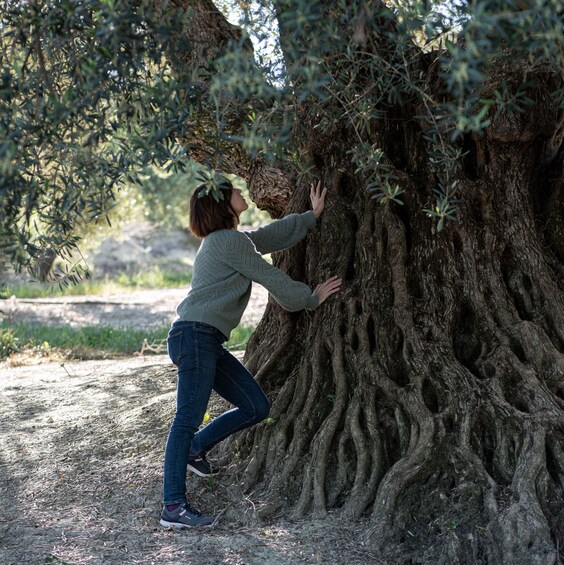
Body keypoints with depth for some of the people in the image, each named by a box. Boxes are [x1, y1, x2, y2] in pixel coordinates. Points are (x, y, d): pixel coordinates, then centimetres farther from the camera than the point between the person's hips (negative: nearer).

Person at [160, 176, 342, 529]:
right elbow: (272, 279, -6)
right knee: (188, 418, -12)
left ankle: (195, 449, 21)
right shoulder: (229, 242, -9)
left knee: (257, 407, 8)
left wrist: (312, 216, 29)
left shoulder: (228, 240, 22)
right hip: (195, 336, -10)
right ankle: (174, 507, -12)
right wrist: (311, 298, 6)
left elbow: (275, 234, 30)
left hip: (208, 342, 10)